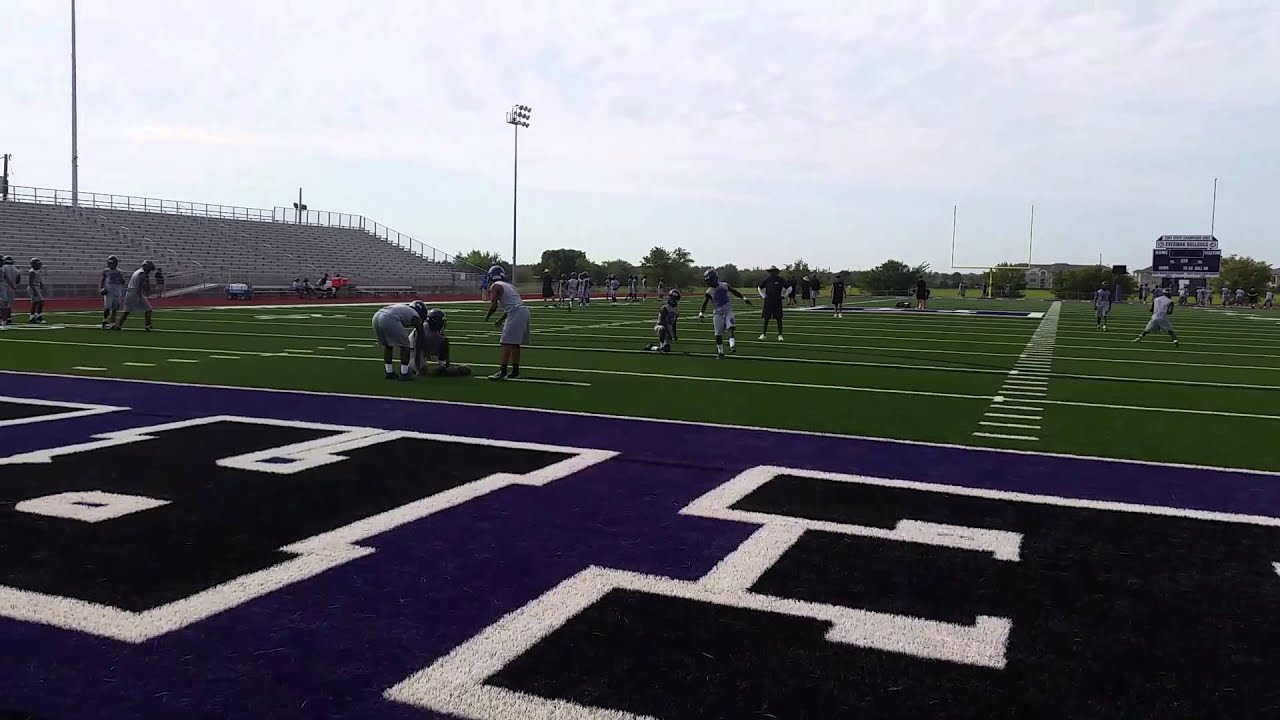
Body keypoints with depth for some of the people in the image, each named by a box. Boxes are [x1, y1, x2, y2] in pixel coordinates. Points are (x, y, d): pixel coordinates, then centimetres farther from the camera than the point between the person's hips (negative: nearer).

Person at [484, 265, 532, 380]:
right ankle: (515, 370, 21)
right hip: (523, 311, 9)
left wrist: (487, 316, 13)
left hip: (515, 314, -9)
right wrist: (500, 320, 35)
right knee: (515, 343, 16)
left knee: (507, 344, -7)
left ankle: (503, 371, -9)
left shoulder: (495, 286, 0)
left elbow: (494, 305, -7)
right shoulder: (509, 285, 25)